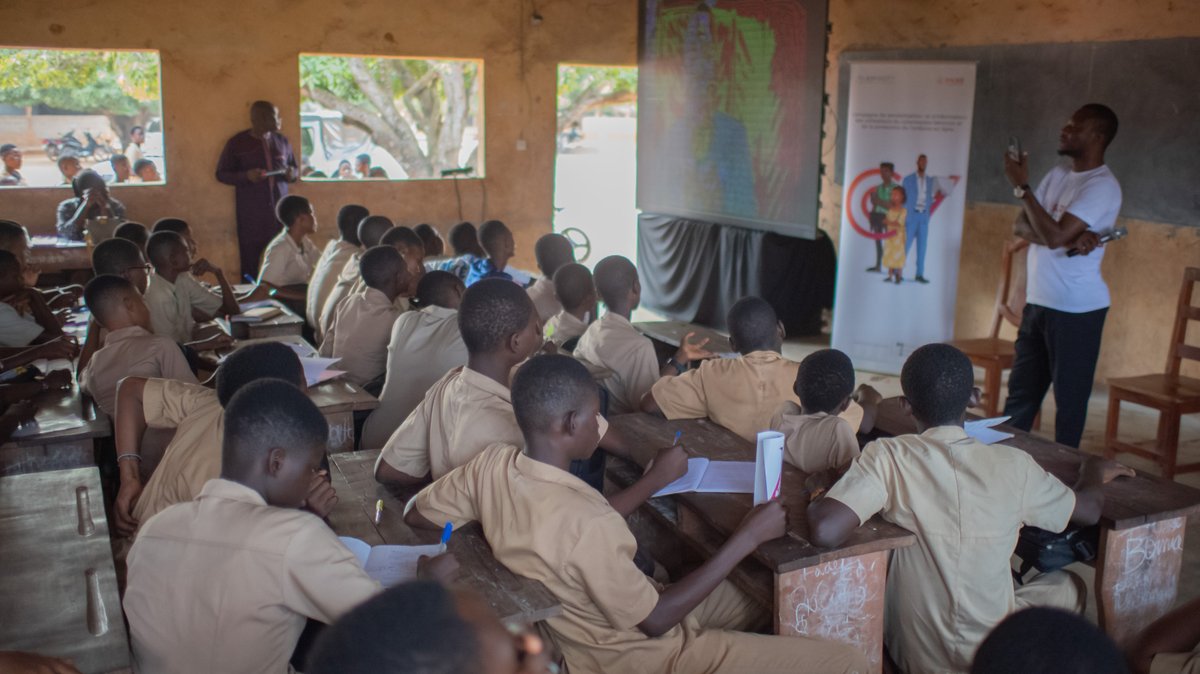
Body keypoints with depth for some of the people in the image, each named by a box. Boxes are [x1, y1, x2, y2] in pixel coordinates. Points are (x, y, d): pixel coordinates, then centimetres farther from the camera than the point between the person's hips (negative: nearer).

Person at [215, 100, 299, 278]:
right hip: (251, 215, -3)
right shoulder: (237, 143, 0)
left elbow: (295, 169, 20)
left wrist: (292, 174, -5)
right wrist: (246, 176, -15)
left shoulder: (282, 141, 10)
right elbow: (221, 173, 3)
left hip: (280, 211, 3)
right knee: (250, 263, -3)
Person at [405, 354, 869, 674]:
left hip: (602, 623, 9)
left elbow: (416, 514, 4)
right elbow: (655, 620, -23)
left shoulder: (492, 464, -14)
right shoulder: (584, 523, -36)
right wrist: (747, 538, -19)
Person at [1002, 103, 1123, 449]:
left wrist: (1021, 186, -15)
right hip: (1037, 303, 8)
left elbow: (1054, 235, -22)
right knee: (1019, 396, 14)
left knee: (1070, 401, 3)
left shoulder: (1102, 186, -13)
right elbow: (1021, 226, 3)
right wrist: (1071, 239, -15)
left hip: (1076, 311, -8)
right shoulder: (1058, 175, 12)